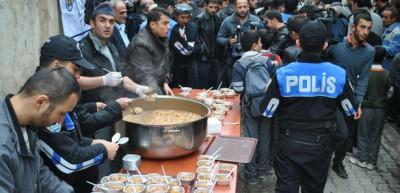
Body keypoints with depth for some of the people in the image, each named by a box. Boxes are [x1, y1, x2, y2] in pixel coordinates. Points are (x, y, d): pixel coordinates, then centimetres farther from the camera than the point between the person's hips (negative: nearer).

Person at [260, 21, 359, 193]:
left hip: (289, 141, -1)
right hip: (320, 143, 2)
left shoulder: (282, 73, -17)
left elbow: (266, 111, -9)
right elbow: (351, 110, 2)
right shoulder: (338, 74, -13)